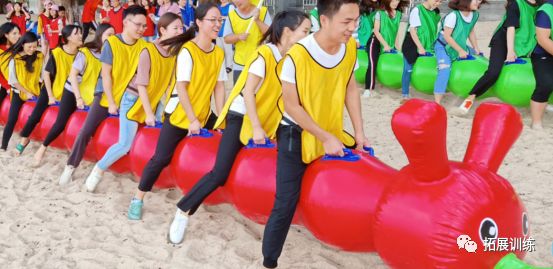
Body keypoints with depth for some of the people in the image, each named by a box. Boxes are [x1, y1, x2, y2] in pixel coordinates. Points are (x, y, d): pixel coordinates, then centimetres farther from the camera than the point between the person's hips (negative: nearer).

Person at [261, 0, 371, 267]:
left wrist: (359, 132, -2)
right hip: (297, 136, -5)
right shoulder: (298, 55, -28)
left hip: (333, 133, 6)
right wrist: (326, 138, -19)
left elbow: (350, 88, 2)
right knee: (285, 205, -5)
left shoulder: (350, 47, -10)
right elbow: (291, 106, -20)